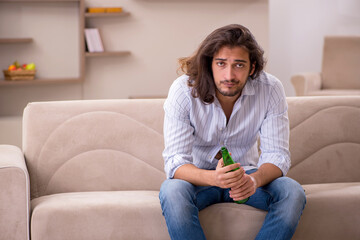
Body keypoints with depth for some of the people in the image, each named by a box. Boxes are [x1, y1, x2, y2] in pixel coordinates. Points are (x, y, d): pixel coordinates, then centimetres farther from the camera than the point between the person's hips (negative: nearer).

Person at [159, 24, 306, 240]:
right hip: (199, 176, -2)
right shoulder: (183, 91, -19)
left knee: (293, 193, -26)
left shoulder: (271, 90, -14)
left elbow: (277, 155, -14)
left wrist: (254, 180, -39)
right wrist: (213, 178, -45)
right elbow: (175, 161, -23)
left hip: (245, 174, 2)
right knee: (172, 191, -35)